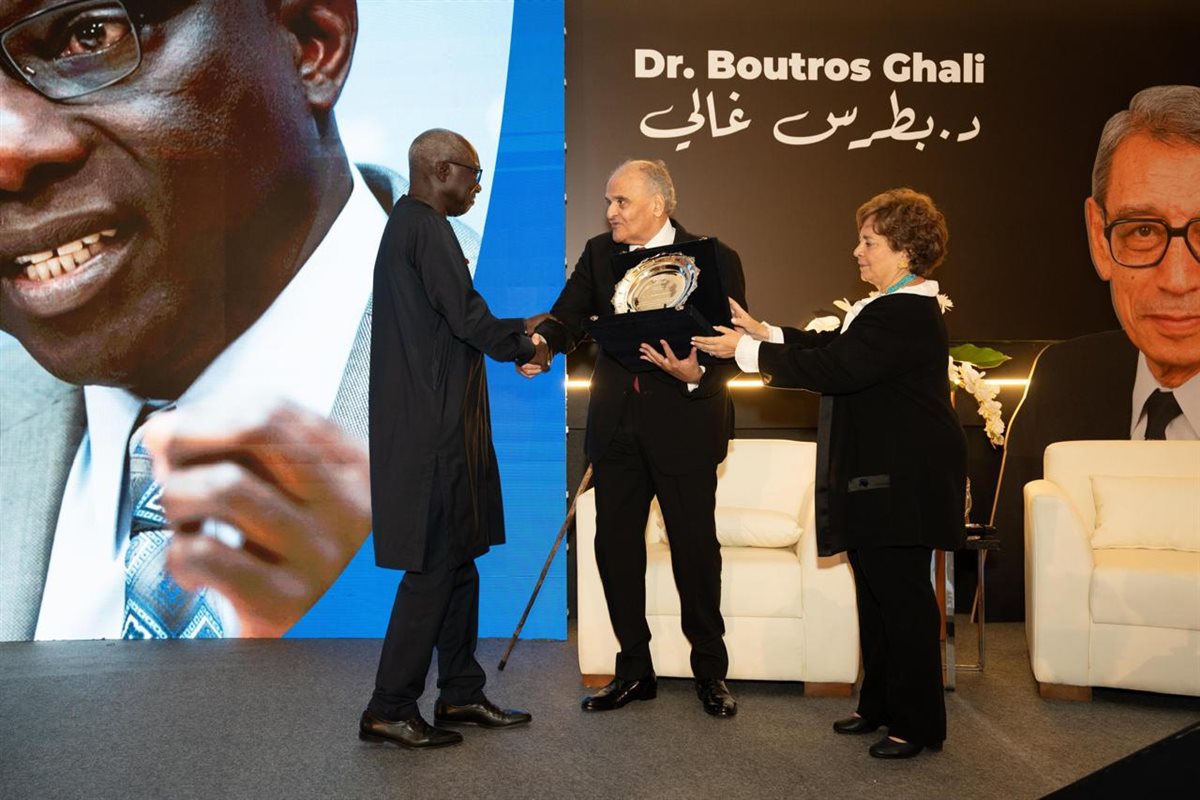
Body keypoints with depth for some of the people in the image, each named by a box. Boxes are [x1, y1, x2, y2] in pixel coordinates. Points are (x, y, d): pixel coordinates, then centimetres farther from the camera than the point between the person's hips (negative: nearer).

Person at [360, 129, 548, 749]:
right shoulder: (426, 228, -12)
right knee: (435, 565, -4)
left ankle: (460, 694, 24)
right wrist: (524, 348, 0)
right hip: (434, 427, -11)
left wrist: (517, 335, 15)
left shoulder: (408, 225, 20)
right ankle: (389, 709, 5)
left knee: (458, 557, 14)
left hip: (432, 424, 11)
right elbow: (466, 315, -16)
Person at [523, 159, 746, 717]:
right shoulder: (599, 253, 6)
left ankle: (710, 672, 25)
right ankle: (634, 671, 26)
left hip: (684, 425, -4)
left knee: (695, 546, 6)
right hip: (616, 426, 4)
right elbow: (568, 316, -3)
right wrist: (543, 340, -25)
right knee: (615, 545, 9)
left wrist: (697, 375, -27)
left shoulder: (714, 259, -6)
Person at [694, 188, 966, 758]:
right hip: (879, 476, 11)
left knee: (902, 595, -1)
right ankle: (880, 704, 30)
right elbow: (832, 346, 16)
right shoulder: (891, 307, 15)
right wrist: (766, 333, 8)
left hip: (901, 481, -11)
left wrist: (747, 351, -19)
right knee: (877, 592, 17)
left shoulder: (906, 315, -21)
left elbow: (832, 367, -25)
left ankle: (918, 723, 14)